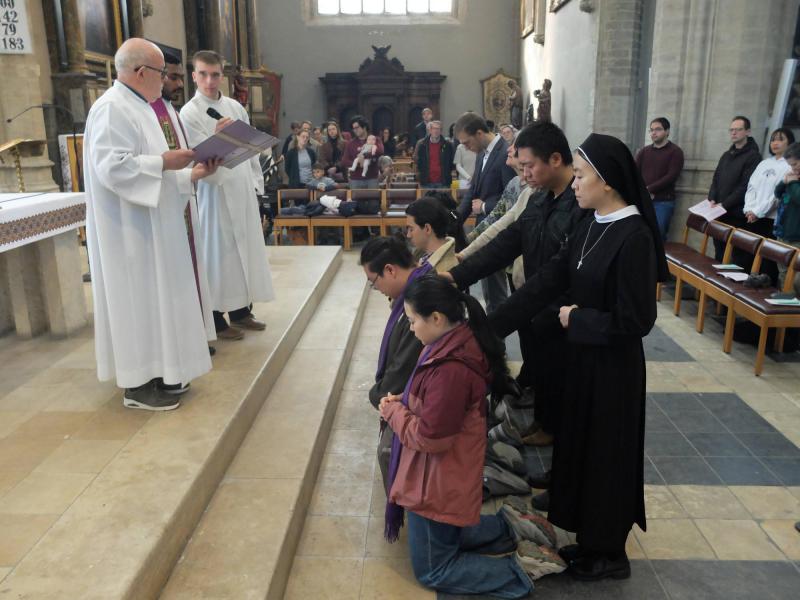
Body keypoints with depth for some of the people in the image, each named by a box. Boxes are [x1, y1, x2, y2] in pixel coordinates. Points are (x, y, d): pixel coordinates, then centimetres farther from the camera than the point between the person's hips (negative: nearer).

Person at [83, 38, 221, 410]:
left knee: (154, 294, 13)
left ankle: (156, 371, 24)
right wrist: (164, 162, -19)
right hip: (129, 229, -10)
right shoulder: (112, 108, -15)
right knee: (138, 298, -4)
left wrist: (192, 174, 8)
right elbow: (111, 167, -25)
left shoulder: (138, 108, 17)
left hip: (149, 226, 10)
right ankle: (138, 385, 7)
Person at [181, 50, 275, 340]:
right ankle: (217, 319, 8)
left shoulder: (235, 107, 10)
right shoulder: (189, 113, -8)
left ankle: (241, 310, 22)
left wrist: (257, 181, 11)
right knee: (219, 252, -2)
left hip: (244, 189, 6)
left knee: (247, 247, 10)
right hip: (216, 191, -6)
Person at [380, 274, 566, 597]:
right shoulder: (463, 342, -4)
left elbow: (430, 437, -26)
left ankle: (520, 568, 8)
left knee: (432, 570, 12)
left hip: (438, 482, -9)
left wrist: (393, 412, -11)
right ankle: (509, 525, 25)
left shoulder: (450, 368, -34)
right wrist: (404, 402, -2)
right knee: (446, 537, 32)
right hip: (447, 474, 10)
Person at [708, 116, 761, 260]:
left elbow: (746, 187, -13)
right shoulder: (727, 155, 19)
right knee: (719, 251, 10)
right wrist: (712, 199, -1)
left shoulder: (753, 156, -5)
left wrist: (724, 204, -17)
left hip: (736, 215, -7)